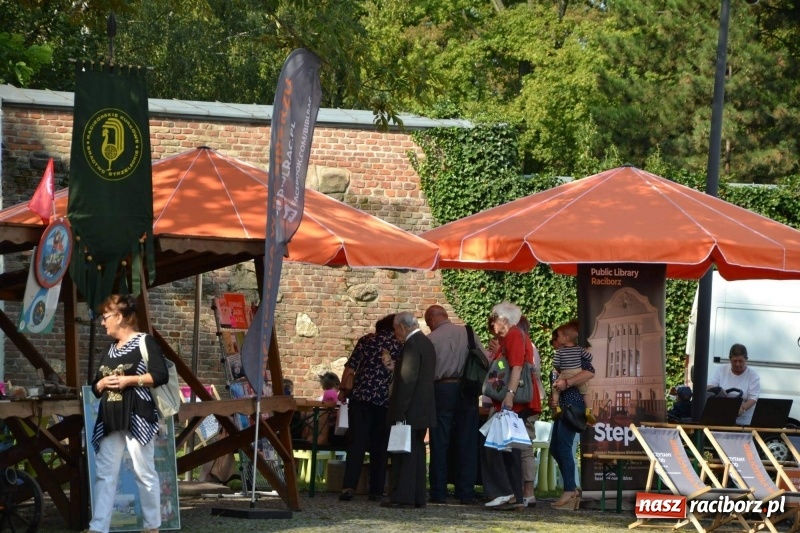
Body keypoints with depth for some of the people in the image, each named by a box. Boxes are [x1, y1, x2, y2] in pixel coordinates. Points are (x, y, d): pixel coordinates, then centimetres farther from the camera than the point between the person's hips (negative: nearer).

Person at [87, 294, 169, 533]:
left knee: (144, 472, 0)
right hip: (110, 420, 7)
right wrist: (102, 383, -2)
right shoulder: (110, 349, 18)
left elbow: (161, 375, -14)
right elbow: (95, 386, 21)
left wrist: (128, 380, -16)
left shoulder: (144, 342, -4)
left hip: (137, 417, -7)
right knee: (104, 474, 0)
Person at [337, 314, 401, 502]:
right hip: (387, 400, 0)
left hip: (361, 395, 0)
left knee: (357, 442, -2)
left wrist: (344, 390, 13)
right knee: (380, 445, 8)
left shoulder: (367, 340, 6)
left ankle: (349, 486, -15)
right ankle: (376, 490, 7)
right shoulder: (402, 345, 6)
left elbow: (350, 368, 1)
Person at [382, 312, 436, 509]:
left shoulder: (412, 345, -16)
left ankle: (402, 497, -7)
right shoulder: (427, 343, 14)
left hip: (410, 411, -10)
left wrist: (399, 412, -20)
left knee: (404, 455, -6)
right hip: (424, 409, 10)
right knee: (417, 452, 12)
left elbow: (407, 380, -21)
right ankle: (417, 497, 14)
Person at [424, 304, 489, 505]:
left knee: (439, 443, 4)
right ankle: (466, 493, 5)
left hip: (442, 389, -2)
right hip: (467, 389, 2)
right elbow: (485, 361, 2)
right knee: (467, 443, 6)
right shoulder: (468, 334, 5)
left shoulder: (431, 339, -3)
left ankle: (439, 492, 3)